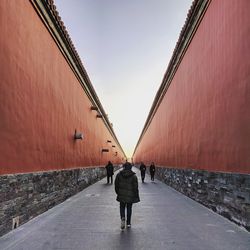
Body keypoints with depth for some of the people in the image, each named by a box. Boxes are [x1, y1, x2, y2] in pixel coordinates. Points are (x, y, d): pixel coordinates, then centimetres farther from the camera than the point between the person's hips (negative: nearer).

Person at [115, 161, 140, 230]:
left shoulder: (119, 174, -4)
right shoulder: (133, 176, -9)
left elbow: (116, 185, 2)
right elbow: (135, 187, -8)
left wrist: (117, 192, 15)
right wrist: (136, 196, 2)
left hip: (121, 195, 1)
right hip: (130, 196, -1)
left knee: (122, 207, 15)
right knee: (129, 208, 14)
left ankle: (123, 218, -12)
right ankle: (128, 223, 22)